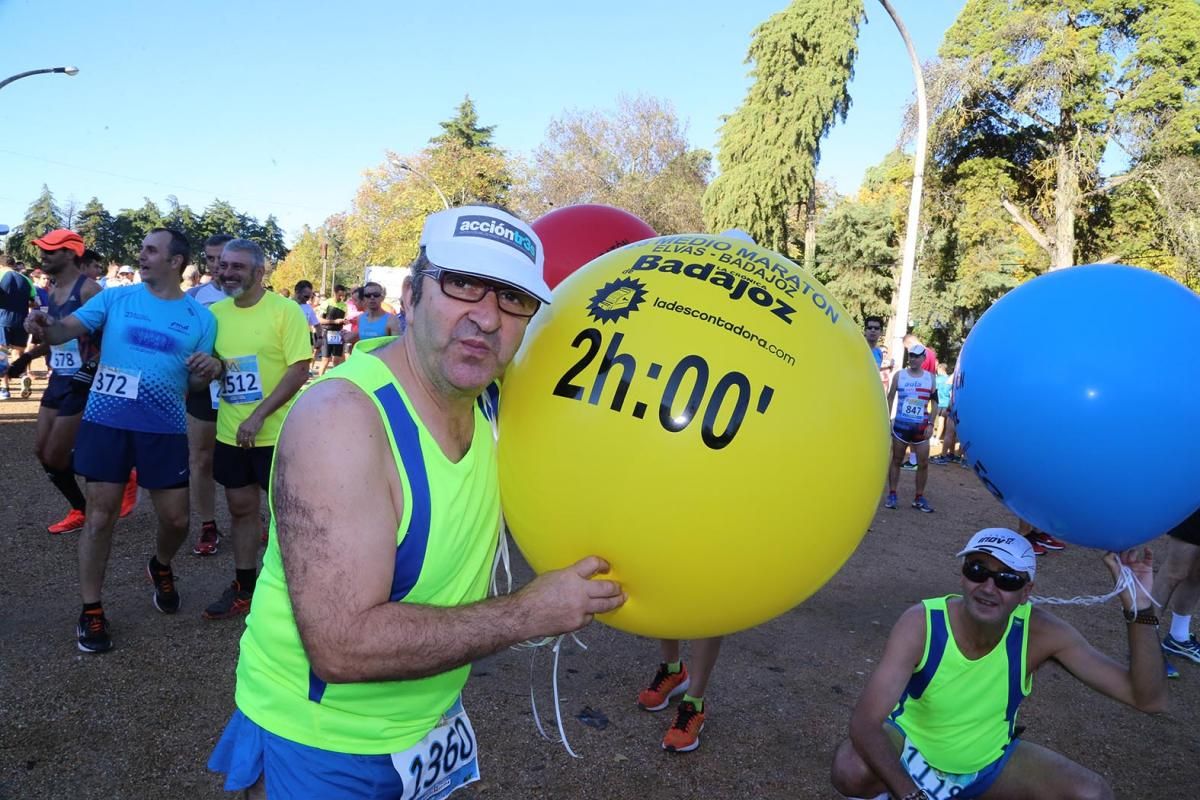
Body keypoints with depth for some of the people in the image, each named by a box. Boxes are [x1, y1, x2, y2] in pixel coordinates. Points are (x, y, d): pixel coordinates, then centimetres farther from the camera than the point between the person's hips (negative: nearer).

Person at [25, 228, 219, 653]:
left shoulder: (200, 317, 3)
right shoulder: (115, 298, 2)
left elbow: (196, 384, 6)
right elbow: (67, 330, -11)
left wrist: (205, 372, -17)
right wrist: (44, 327, -33)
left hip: (165, 428, 1)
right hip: (106, 421, 0)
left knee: (176, 518, 5)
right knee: (100, 512, 4)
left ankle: (161, 567, 39)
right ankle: (91, 610, 18)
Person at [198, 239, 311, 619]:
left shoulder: (285, 310, -12)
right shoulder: (215, 312, 5)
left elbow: (300, 370, -16)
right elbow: (214, 364, 16)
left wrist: (259, 416, -21)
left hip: (276, 433, -5)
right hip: (230, 432, 6)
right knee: (241, 507, 15)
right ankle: (243, 587, 30)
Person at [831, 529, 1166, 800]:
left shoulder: (1040, 632, -22)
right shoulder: (921, 624, -30)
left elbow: (1149, 700, -24)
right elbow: (864, 722, -37)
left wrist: (1138, 606, -37)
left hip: (989, 762, 3)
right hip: (913, 750, -3)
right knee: (851, 771, -34)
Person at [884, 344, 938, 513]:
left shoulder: (930, 378, 4)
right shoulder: (899, 375, 1)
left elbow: (934, 403, 7)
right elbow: (890, 398, 6)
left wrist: (931, 424, -2)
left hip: (921, 427, 1)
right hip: (901, 425, -1)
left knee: (923, 463, 0)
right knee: (896, 460, 4)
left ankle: (919, 498, 9)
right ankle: (892, 495, 9)